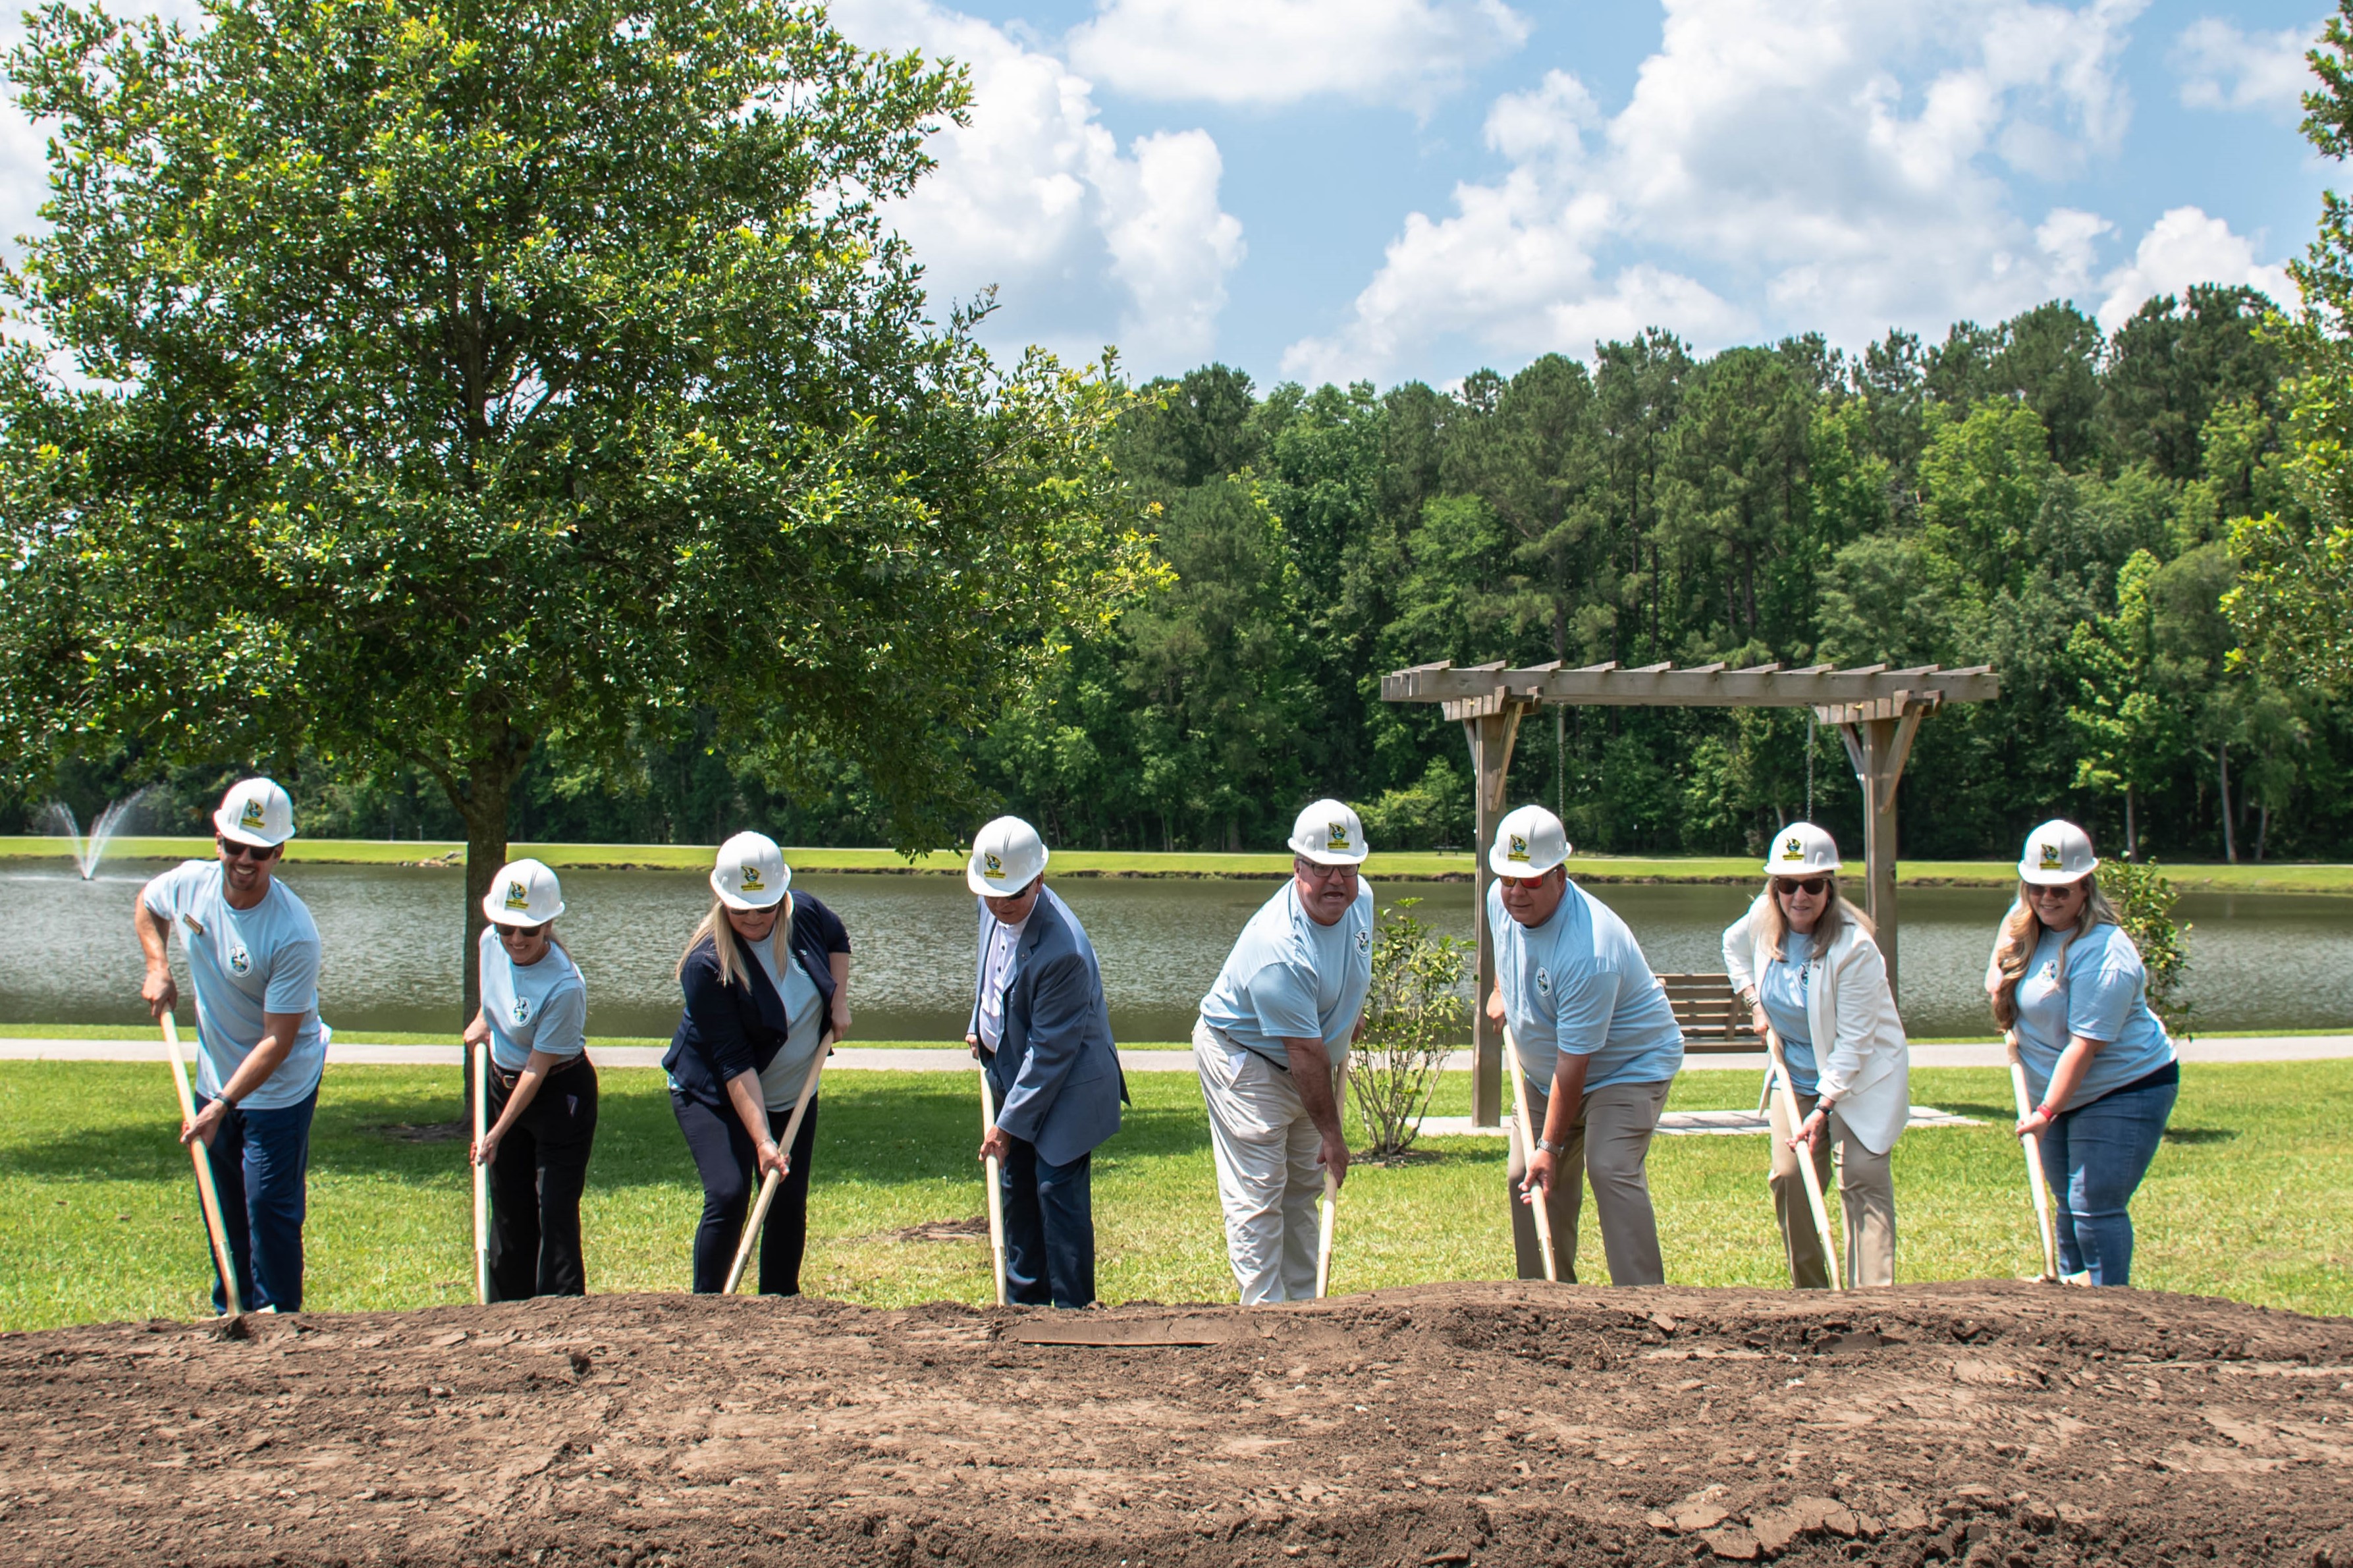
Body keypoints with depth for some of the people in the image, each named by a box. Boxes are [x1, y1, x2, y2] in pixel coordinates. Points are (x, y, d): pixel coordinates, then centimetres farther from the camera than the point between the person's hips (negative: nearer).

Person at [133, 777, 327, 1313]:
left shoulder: (293, 934, -29)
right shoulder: (188, 883, -12)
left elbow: (277, 1040, -26)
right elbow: (147, 905, 15)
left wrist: (220, 1106, -30)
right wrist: (158, 969, -1)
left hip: (280, 1086, -6)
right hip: (215, 1078, 6)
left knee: (270, 1205, -6)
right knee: (223, 1207, 17)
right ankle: (230, 1314, 32)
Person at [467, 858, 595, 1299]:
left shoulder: (564, 986, -30)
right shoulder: (491, 943, -11)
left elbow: (537, 1068, -24)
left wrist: (496, 1135, -21)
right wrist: (482, 1022, 14)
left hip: (559, 1093, -7)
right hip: (503, 1083, 7)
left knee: (555, 1212, -9)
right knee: (508, 1208, 15)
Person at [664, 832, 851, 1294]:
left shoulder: (804, 913, -12)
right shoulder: (706, 964, -28)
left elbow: (838, 941, 15)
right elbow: (735, 1064, -28)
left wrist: (839, 1002, 2)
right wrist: (762, 1140, -32)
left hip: (793, 1095, 5)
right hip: (716, 1096, -5)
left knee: (790, 1204, 6)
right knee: (728, 1195, -20)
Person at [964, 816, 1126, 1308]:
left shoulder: (1062, 950, -33)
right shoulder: (994, 909, -7)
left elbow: (1049, 1051, -26)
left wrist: (1009, 1124, -22)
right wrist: (979, 1028, 15)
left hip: (1065, 1090, -9)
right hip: (1013, 1076, 9)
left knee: (1059, 1193, -7)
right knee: (1017, 1191, 15)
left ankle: (1074, 1311, 4)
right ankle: (1025, 1300, 28)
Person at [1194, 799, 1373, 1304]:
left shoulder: (1360, 898, -10)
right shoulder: (1279, 950, -35)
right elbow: (1305, 1054, -29)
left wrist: (1350, 1014, 26)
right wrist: (1331, 1133, -22)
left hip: (1306, 1066, 9)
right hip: (1242, 1058, -9)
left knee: (1304, 1188, 14)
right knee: (1257, 1194, -11)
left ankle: (1302, 1305, 23)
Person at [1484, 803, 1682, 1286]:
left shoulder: (1588, 951, -36)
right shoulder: (1501, 900, -11)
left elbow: (1574, 1061, -31)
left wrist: (1551, 1146, -28)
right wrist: (1501, 991, 18)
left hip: (1629, 1065, -8)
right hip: (1545, 1072, 8)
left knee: (1611, 1170, -25)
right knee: (1525, 1177, 5)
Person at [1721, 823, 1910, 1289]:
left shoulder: (1854, 948, -26)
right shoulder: (1763, 918, -9)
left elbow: (1853, 1043, -25)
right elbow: (1734, 946, 19)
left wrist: (1823, 1108, -29)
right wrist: (1754, 1001, 8)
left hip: (1861, 1075, -5)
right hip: (1797, 1074, 5)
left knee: (1863, 1177, -14)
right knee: (1789, 1176, -1)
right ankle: (1810, 1291, 13)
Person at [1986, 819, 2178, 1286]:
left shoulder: (2102, 954, -26)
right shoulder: (2027, 919, 0)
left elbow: (2085, 1043, -29)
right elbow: (2013, 923, 28)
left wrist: (2046, 1111, -30)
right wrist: (1996, 969, 9)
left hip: (2124, 1091, -9)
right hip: (2063, 1093, 9)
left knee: (2095, 1207, -14)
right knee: (2068, 1205, 15)